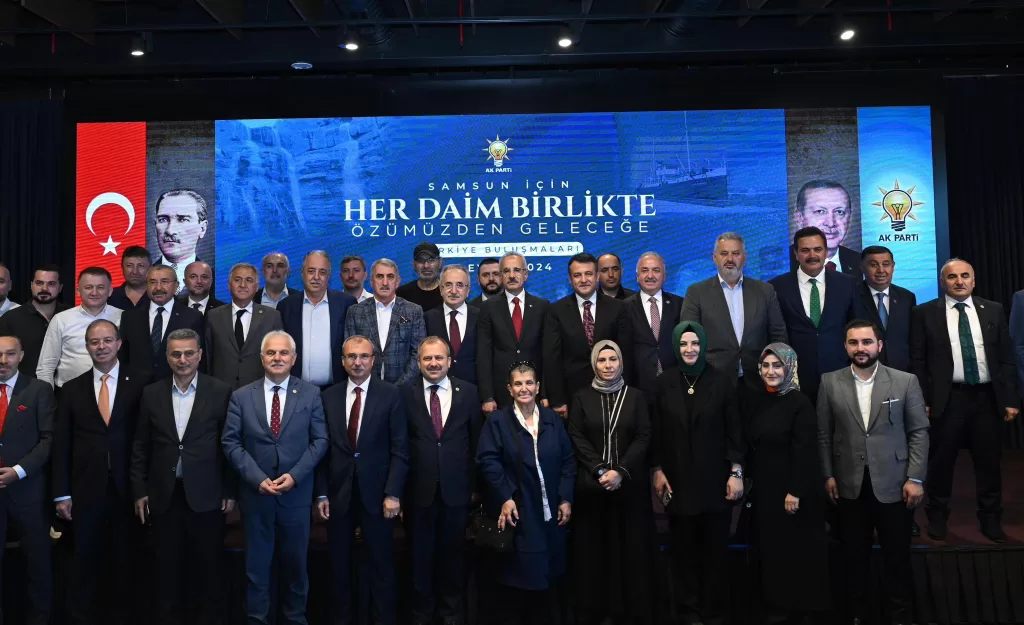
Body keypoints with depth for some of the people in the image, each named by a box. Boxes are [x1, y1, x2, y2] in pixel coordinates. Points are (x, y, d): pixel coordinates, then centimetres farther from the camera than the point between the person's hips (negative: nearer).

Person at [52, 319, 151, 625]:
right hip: (86, 489, 1)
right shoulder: (71, 389, 5)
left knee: (123, 560, 11)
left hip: (127, 488, -1)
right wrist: (61, 493, 0)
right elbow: (61, 444, 4)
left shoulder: (141, 383, -2)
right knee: (85, 560, 11)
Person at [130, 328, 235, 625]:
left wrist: (230, 491, -4)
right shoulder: (151, 393, 4)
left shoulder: (221, 392, -4)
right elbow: (140, 446, 9)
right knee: (166, 567, 12)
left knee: (207, 567, 9)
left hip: (205, 495, -2)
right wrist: (139, 490, 5)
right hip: (164, 495, 2)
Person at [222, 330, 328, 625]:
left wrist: (294, 475, -13)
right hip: (255, 493, 0)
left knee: (295, 562, 13)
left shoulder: (311, 394, 0)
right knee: (257, 564, 9)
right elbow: (231, 443, -2)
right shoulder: (241, 396, 2)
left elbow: (320, 440, -2)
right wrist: (257, 478, -12)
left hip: (296, 493, 0)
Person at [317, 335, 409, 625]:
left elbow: (399, 449, -6)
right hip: (339, 493, 3)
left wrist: (393, 494, -11)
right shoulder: (329, 396, 4)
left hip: (376, 492, -2)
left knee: (381, 564, 8)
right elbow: (324, 448, 4)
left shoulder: (391, 395, -4)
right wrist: (321, 493, 0)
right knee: (339, 563, 13)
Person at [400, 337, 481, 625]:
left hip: (456, 488, 1)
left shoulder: (468, 391, 0)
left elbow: (476, 441, 3)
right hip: (419, 488, -1)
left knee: (453, 552, 14)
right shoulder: (405, 393, -4)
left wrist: (474, 484, 4)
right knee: (421, 553, 14)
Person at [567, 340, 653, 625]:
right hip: (591, 484, 0)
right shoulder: (582, 398, 5)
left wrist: (620, 471, -13)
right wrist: (601, 470, -13)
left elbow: (644, 437, -2)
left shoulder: (636, 396, 5)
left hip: (630, 484, 0)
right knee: (593, 546, 4)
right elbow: (576, 438, -2)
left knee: (631, 545, 4)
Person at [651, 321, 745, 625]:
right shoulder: (665, 382, 1)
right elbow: (657, 431, 3)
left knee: (714, 548, 7)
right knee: (684, 548, 8)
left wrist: (736, 472, -6)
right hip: (678, 478, 1)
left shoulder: (721, 381, -2)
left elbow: (734, 431, -1)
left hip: (714, 478, -1)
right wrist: (658, 470, 0)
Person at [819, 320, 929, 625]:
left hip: (892, 484, -1)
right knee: (854, 555, 12)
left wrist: (915, 478, -6)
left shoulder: (906, 381, -3)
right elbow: (824, 434, 4)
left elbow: (919, 432, -1)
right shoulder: (830, 382, 0)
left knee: (897, 556, 9)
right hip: (849, 485, 1)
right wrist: (828, 475, 2)